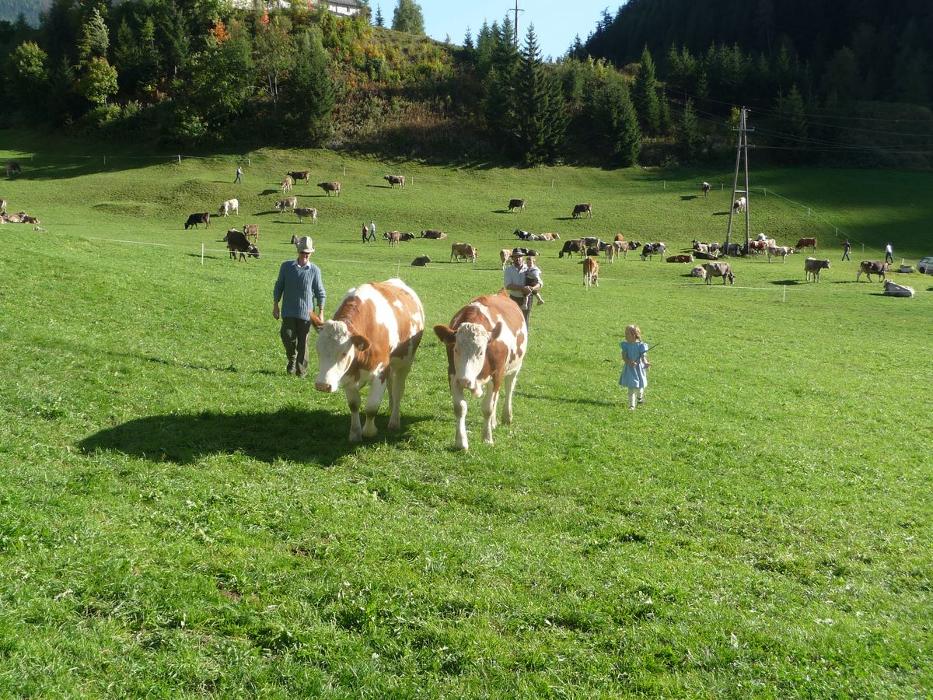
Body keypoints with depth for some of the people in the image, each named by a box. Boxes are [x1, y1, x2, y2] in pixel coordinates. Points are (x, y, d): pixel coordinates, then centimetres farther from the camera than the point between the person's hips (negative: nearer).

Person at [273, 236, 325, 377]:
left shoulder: (314, 270, 0)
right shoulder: (286, 266, 3)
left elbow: (320, 292, 4)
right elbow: (279, 287, 11)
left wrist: (321, 312, 0)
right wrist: (275, 306, 9)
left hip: (305, 312, -1)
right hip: (288, 311, 1)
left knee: (303, 342, 2)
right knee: (288, 336, -12)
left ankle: (301, 371, 14)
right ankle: (292, 360, 17)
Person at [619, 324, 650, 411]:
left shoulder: (640, 345, -13)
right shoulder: (626, 345, -5)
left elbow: (643, 356, -21)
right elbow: (624, 356, -12)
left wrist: (646, 363, -43)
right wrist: (629, 362, -32)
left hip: (639, 368, -2)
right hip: (629, 368, 2)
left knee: (638, 386, 12)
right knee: (631, 388, 3)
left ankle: (640, 396, 47)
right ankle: (631, 405, 12)